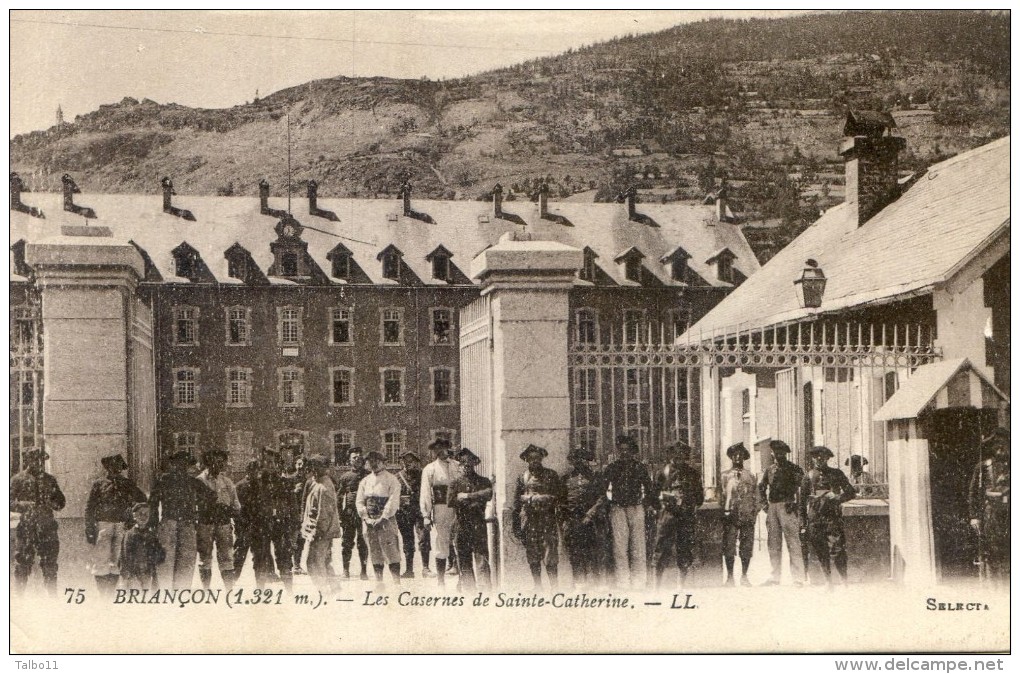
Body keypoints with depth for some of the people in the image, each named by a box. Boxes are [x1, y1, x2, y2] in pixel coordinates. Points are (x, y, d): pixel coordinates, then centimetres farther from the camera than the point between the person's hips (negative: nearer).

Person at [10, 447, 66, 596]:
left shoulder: (49, 479, 13)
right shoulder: (18, 479, 1)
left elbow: (61, 502, 16)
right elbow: (10, 502, -4)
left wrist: (51, 503, -5)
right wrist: (25, 505, -20)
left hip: (47, 527, 4)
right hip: (26, 527, -3)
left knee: (50, 564, 6)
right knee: (23, 564, -2)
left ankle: (52, 596, 13)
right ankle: (20, 597, 6)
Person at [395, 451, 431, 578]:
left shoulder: (421, 475, 3)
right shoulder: (398, 476, 8)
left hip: (419, 511, -2)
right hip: (404, 513, 2)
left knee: (423, 538, -11)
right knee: (407, 541, 7)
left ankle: (425, 568, -7)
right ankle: (409, 569, 12)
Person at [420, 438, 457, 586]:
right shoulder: (430, 469, 7)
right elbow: (425, 494, 2)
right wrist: (426, 515, -7)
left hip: (457, 509, 2)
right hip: (439, 510, -2)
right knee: (440, 549, -1)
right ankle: (441, 582, 5)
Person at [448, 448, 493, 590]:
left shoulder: (483, 481, 9)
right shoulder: (456, 483, 12)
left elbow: (488, 494, -11)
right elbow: (451, 502, -2)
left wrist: (467, 496, -10)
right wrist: (475, 500, -5)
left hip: (478, 526, -2)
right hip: (461, 527, 2)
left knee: (482, 559, -7)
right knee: (464, 562, 4)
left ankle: (487, 588, -5)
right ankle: (468, 590, 10)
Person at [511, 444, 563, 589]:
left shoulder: (551, 475, 7)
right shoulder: (522, 478, 10)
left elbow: (559, 496, 7)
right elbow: (517, 502, 10)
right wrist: (516, 525, 6)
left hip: (548, 519, -2)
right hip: (529, 521, 2)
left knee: (550, 558, -8)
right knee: (533, 559, 3)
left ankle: (554, 587, -3)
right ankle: (538, 588, 11)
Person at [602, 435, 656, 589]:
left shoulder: (640, 467, 9)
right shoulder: (611, 468, 9)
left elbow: (649, 489, 13)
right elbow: (603, 489, 10)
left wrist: (651, 506, 7)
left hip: (637, 508, 0)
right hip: (617, 509, 0)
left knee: (638, 547, -3)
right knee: (619, 547, -5)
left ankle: (639, 584, 1)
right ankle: (623, 584, -3)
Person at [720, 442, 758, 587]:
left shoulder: (751, 476, 14)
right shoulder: (724, 476, 10)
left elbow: (755, 497, 13)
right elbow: (720, 495, 8)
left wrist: (754, 514, 4)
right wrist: (725, 511, -1)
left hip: (747, 516, 1)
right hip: (730, 515, -1)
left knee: (747, 547, 0)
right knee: (729, 546, -5)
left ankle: (744, 576, 9)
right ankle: (730, 576, 3)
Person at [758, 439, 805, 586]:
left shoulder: (793, 469, -1)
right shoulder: (770, 470, 16)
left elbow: (801, 487, -9)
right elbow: (761, 487, 27)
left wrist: (794, 502, -15)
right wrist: (764, 503, 16)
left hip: (787, 507, -6)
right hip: (772, 507, 6)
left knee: (793, 542, -9)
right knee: (773, 543, 9)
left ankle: (798, 578, -9)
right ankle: (775, 576, 16)